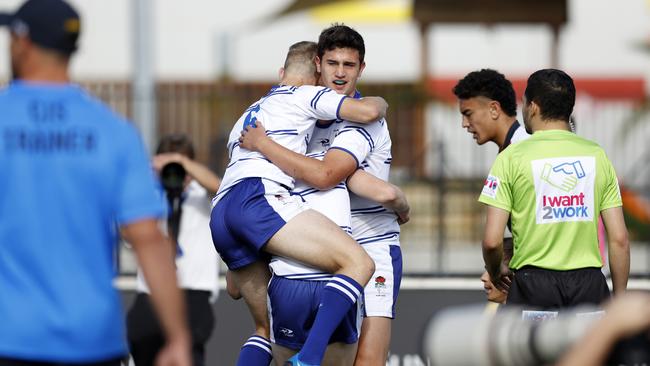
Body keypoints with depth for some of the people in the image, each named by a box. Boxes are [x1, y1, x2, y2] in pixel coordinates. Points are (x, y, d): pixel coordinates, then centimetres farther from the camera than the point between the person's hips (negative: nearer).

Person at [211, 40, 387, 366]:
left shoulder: (252, 111, 37)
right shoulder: (307, 95, 13)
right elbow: (367, 112, 0)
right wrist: (379, 102, 23)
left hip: (220, 218, 8)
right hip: (259, 197, -8)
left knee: (267, 326, 15)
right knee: (358, 263, -14)